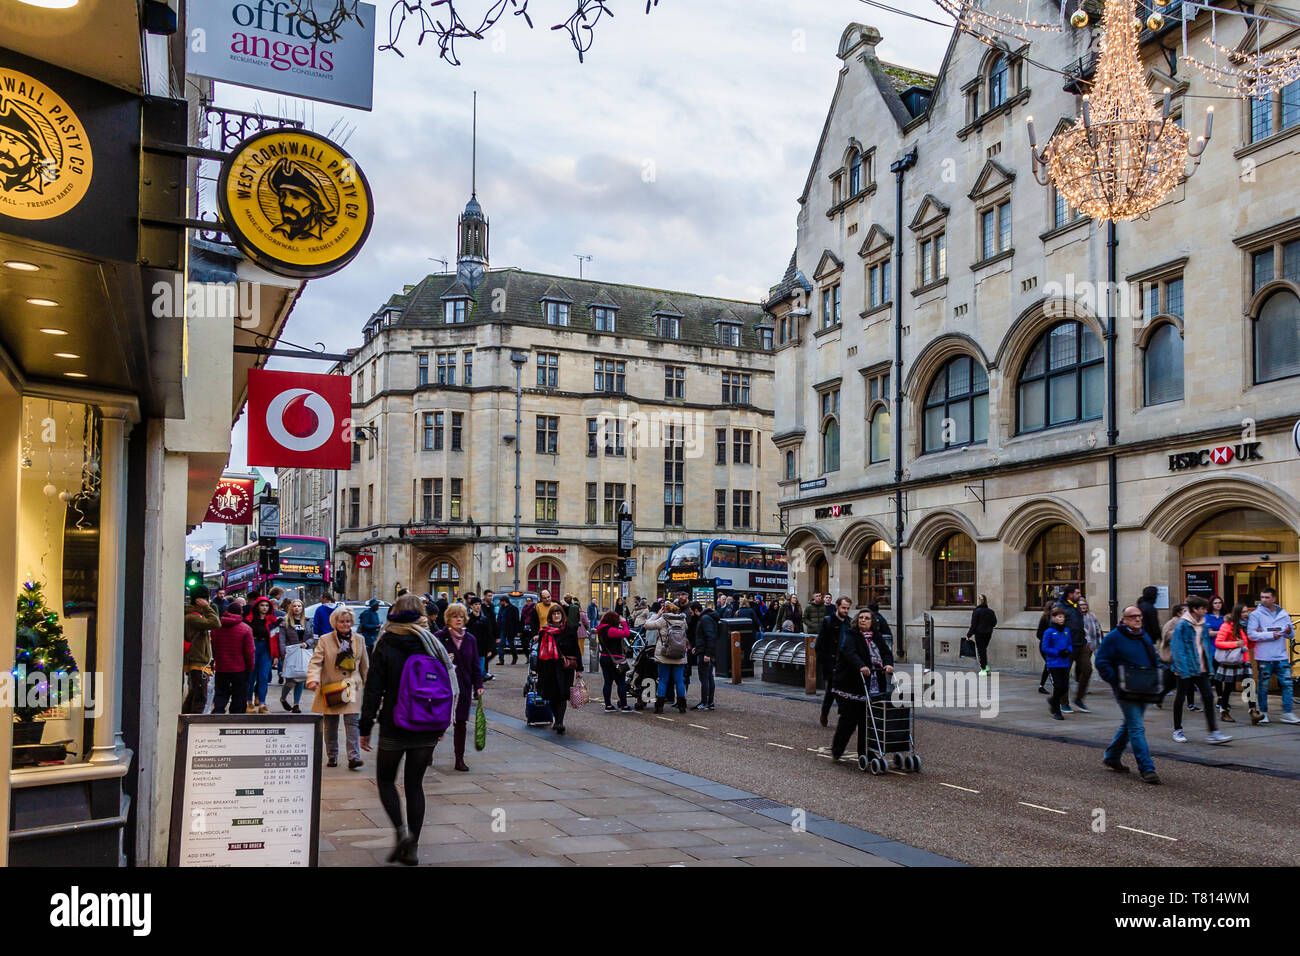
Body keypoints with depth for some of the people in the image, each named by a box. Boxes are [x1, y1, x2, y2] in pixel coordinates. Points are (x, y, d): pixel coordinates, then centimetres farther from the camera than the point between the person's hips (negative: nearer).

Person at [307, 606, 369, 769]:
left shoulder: (359, 639, 8)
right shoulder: (325, 640, -1)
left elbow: (365, 665, 16)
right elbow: (316, 661, -8)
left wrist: (367, 685, 17)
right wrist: (313, 679, -24)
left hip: (352, 687, 1)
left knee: (353, 722, -10)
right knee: (330, 724, 9)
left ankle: (354, 757, -11)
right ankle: (332, 757, 23)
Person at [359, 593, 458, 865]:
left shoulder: (386, 645, -7)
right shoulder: (433, 645, 1)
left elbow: (374, 688, -8)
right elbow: (450, 687, 4)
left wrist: (365, 727, -2)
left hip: (394, 727, -3)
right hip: (427, 730, 3)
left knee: (386, 780, 14)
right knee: (415, 784, 13)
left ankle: (401, 831, -7)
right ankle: (412, 848, 11)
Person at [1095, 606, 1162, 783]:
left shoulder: (1144, 636, 13)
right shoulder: (1113, 638, -10)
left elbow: (1153, 661, 25)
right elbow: (1102, 663, -11)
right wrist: (1116, 681, -19)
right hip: (1126, 692, -8)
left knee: (1129, 725, 18)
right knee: (1137, 729, -10)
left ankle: (1111, 757, 34)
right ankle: (1147, 768, -9)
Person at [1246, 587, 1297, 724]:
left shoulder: (1283, 614, 10)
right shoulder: (1256, 614, -2)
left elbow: (1292, 634, 14)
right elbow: (1251, 634, -10)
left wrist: (1289, 631, -10)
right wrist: (1271, 635, -14)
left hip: (1281, 656, 3)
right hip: (1264, 657, -3)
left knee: (1287, 683, -1)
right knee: (1263, 685, 4)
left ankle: (1287, 713, 6)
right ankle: (1263, 713, 15)